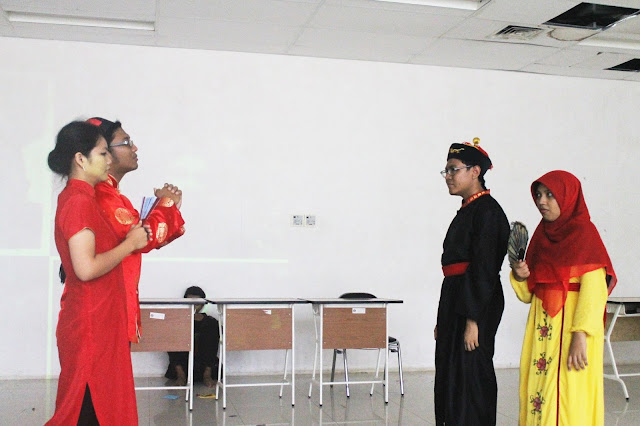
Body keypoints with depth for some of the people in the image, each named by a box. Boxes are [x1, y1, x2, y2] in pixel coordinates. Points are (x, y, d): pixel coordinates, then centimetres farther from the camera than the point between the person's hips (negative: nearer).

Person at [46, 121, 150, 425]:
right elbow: (87, 268, -25)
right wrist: (131, 243, -14)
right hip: (91, 322, -10)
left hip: (100, 319, 10)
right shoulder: (79, 202, -17)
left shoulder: (76, 198, 13)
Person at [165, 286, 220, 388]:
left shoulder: (212, 323, 3)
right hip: (182, 367, -1)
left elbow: (212, 351, -5)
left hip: (205, 367, 1)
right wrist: (180, 374, -19)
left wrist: (207, 375, -18)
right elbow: (173, 352, -6)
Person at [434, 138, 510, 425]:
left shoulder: (486, 211, -13)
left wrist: (473, 320, -21)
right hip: (455, 301, 9)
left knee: (469, 378, -3)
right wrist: (443, 320, 17)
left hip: (477, 304, -9)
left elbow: (484, 269, -18)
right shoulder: (466, 211, 15)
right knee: (449, 376, 13)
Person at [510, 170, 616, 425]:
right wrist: (520, 276, -5)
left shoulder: (584, 232, -8)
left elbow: (594, 289, -17)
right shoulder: (542, 233, 13)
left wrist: (581, 335, -24)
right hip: (541, 325, 7)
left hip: (570, 325, -7)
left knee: (566, 399, -6)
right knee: (536, 393, 7)